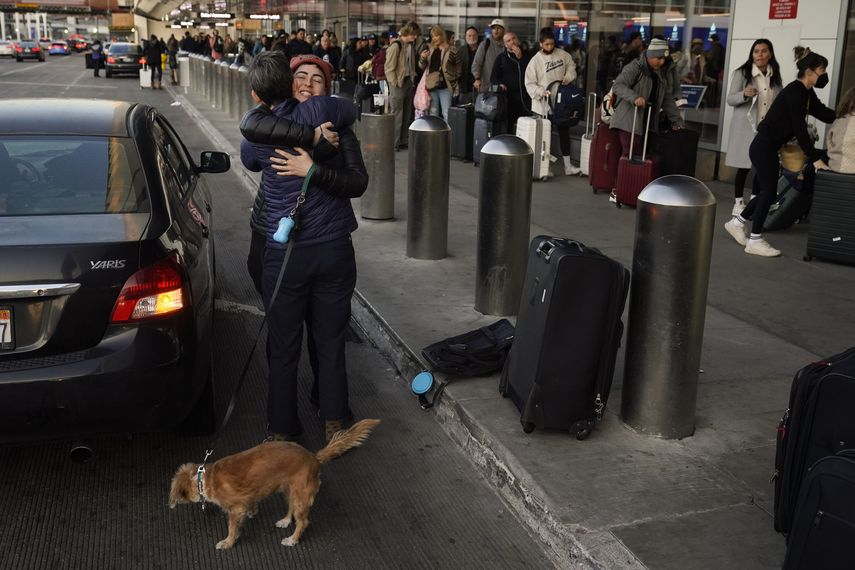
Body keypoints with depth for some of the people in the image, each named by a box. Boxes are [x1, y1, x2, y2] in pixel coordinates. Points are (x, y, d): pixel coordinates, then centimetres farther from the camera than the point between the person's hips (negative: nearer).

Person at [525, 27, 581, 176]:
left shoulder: (562, 54, 0)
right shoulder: (535, 61, -11)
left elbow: (571, 66, 12)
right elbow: (530, 84, -12)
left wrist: (568, 77, -9)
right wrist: (541, 91, -27)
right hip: (543, 104, -4)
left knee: (564, 131, 9)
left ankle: (567, 165, 16)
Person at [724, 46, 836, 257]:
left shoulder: (806, 92, 9)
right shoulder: (794, 92, -19)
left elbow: (824, 114, 10)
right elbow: (800, 129, -22)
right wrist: (815, 158, -21)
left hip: (769, 147, 9)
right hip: (763, 147, -9)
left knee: (767, 191, 14)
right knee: (768, 191, -4)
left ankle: (737, 222, 27)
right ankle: (755, 240, 3)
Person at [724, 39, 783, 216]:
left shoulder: (775, 76, 7)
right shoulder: (741, 73, -5)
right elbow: (730, 100, -7)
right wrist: (744, 94, -26)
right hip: (746, 127, -4)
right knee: (744, 166, 0)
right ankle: (738, 203, 11)